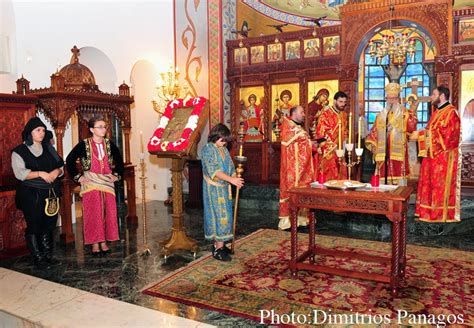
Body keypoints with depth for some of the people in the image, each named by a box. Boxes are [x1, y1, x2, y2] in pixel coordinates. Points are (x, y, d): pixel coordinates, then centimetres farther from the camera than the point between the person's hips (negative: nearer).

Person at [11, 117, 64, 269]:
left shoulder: (49, 148, 12)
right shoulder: (19, 151, -3)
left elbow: (60, 165, 9)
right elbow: (19, 173, -15)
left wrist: (56, 172, -13)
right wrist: (40, 173, -24)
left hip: (50, 193, 5)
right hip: (31, 195, -4)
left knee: (49, 225, 10)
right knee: (34, 226, 0)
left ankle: (48, 256, 20)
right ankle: (38, 259, 9)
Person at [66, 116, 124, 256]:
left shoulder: (109, 144, 4)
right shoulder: (84, 144, -6)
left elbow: (119, 160, 15)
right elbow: (69, 160, -2)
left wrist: (116, 175, 8)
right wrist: (78, 176, -4)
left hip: (107, 183, 3)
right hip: (91, 184, -3)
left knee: (107, 214, 5)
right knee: (93, 214, 0)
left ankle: (104, 242, 16)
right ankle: (95, 245, 8)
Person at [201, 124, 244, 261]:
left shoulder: (224, 150, 12)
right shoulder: (207, 149, -12)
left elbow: (230, 166, 13)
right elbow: (214, 170, -22)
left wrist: (236, 180, -5)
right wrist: (231, 179, -26)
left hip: (224, 188, 8)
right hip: (213, 188, -8)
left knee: (223, 215, 10)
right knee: (219, 215, -8)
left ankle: (218, 243, 21)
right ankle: (218, 249, -3)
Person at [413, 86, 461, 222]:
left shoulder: (451, 112, -12)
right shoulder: (437, 112, 16)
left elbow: (444, 134, -20)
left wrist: (421, 134, -15)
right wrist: (420, 134, 4)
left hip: (443, 156, -9)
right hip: (432, 155, 9)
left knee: (441, 184, -3)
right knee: (429, 183, 10)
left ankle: (442, 214, 6)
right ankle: (429, 212, 18)